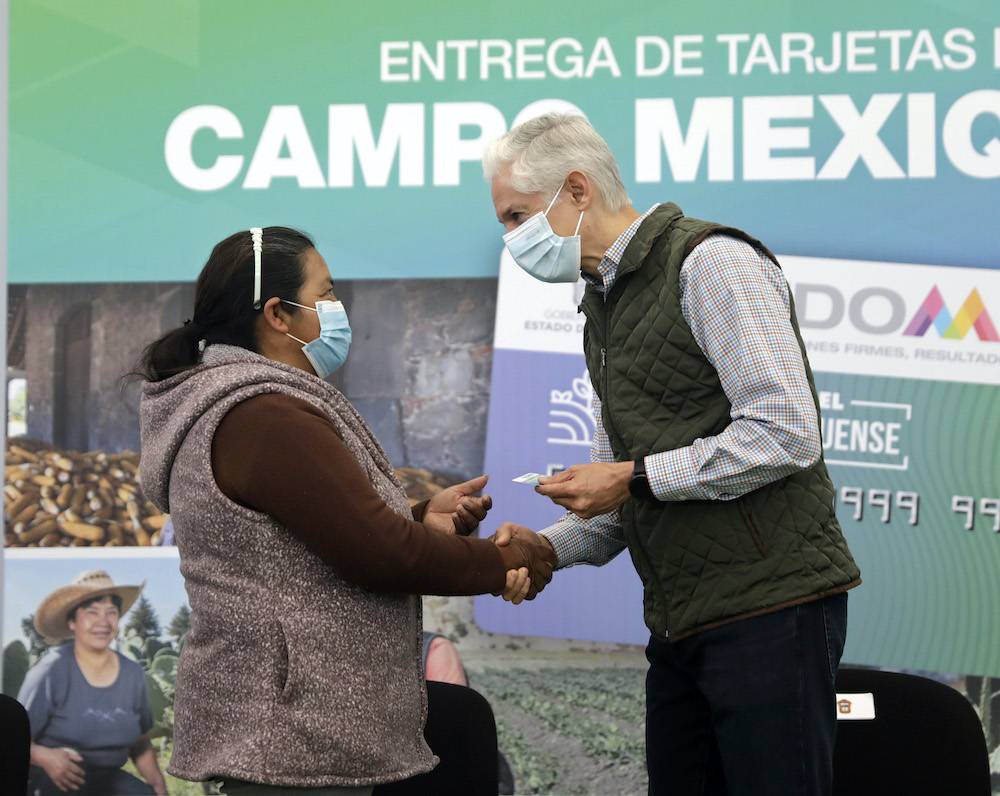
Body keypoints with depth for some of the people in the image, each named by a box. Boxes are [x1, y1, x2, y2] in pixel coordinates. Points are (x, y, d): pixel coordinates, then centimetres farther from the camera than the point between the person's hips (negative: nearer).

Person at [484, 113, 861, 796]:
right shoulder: (605, 304, 20)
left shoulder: (709, 263, -9)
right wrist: (549, 547, 3)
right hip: (682, 623, 9)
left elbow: (785, 433, -20)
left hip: (769, 609, -9)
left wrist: (637, 479, -14)